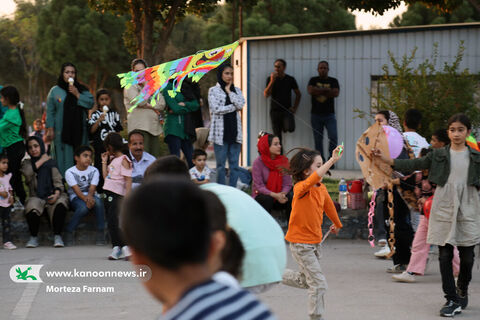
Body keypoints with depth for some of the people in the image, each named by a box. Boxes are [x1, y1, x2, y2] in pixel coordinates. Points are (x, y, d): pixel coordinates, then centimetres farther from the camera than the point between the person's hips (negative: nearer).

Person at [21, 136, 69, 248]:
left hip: (51, 196, 0)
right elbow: (27, 173, -6)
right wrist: (41, 161, 2)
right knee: (32, 208, -36)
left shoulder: (50, 162, 15)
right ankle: (33, 237, -11)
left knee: (60, 203, -36)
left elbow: (58, 181, 4)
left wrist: (57, 194, -16)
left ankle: (57, 236, -19)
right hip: (36, 197, 0)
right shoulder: (27, 163, 18)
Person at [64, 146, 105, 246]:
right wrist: (86, 199, -31)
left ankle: (101, 233, -28)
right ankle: (69, 233, -21)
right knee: (84, 207, -37)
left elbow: (92, 188, -8)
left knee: (98, 202, -34)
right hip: (76, 197, -3)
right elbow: (76, 189, -14)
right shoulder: (70, 172, -4)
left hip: (91, 196, 3)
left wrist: (90, 197, -30)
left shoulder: (94, 171, 5)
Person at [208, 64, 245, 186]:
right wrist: (234, 107, -5)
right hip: (220, 132, -3)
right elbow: (216, 108, -10)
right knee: (221, 165, 0)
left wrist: (229, 91, -1)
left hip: (234, 130, 3)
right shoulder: (213, 90, 2)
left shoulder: (236, 90, 14)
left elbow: (240, 105, -4)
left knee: (234, 164, 1)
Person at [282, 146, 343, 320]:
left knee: (306, 280, 23)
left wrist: (337, 224, 39)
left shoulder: (322, 189, 3)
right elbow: (314, 179, -42)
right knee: (318, 284, -10)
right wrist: (332, 160, -50)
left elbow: (329, 206, 22)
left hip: (316, 241, 8)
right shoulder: (300, 188, -20)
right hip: (300, 243, -8)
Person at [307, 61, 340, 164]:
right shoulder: (313, 80, 9)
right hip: (316, 114, 1)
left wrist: (319, 91, -8)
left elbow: (336, 93, -9)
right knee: (318, 139, 2)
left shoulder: (333, 81, 8)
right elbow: (310, 91, -11)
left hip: (329, 114, -1)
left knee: (333, 137, -14)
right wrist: (326, 90, -9)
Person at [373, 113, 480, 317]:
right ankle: (452, 300, 6)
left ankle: (462, 289, 31)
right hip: (444, 211, 0)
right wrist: (385, 159, -8)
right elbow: (414, 164, 0)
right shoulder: (439, 155, 4)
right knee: (445, 256, -2)